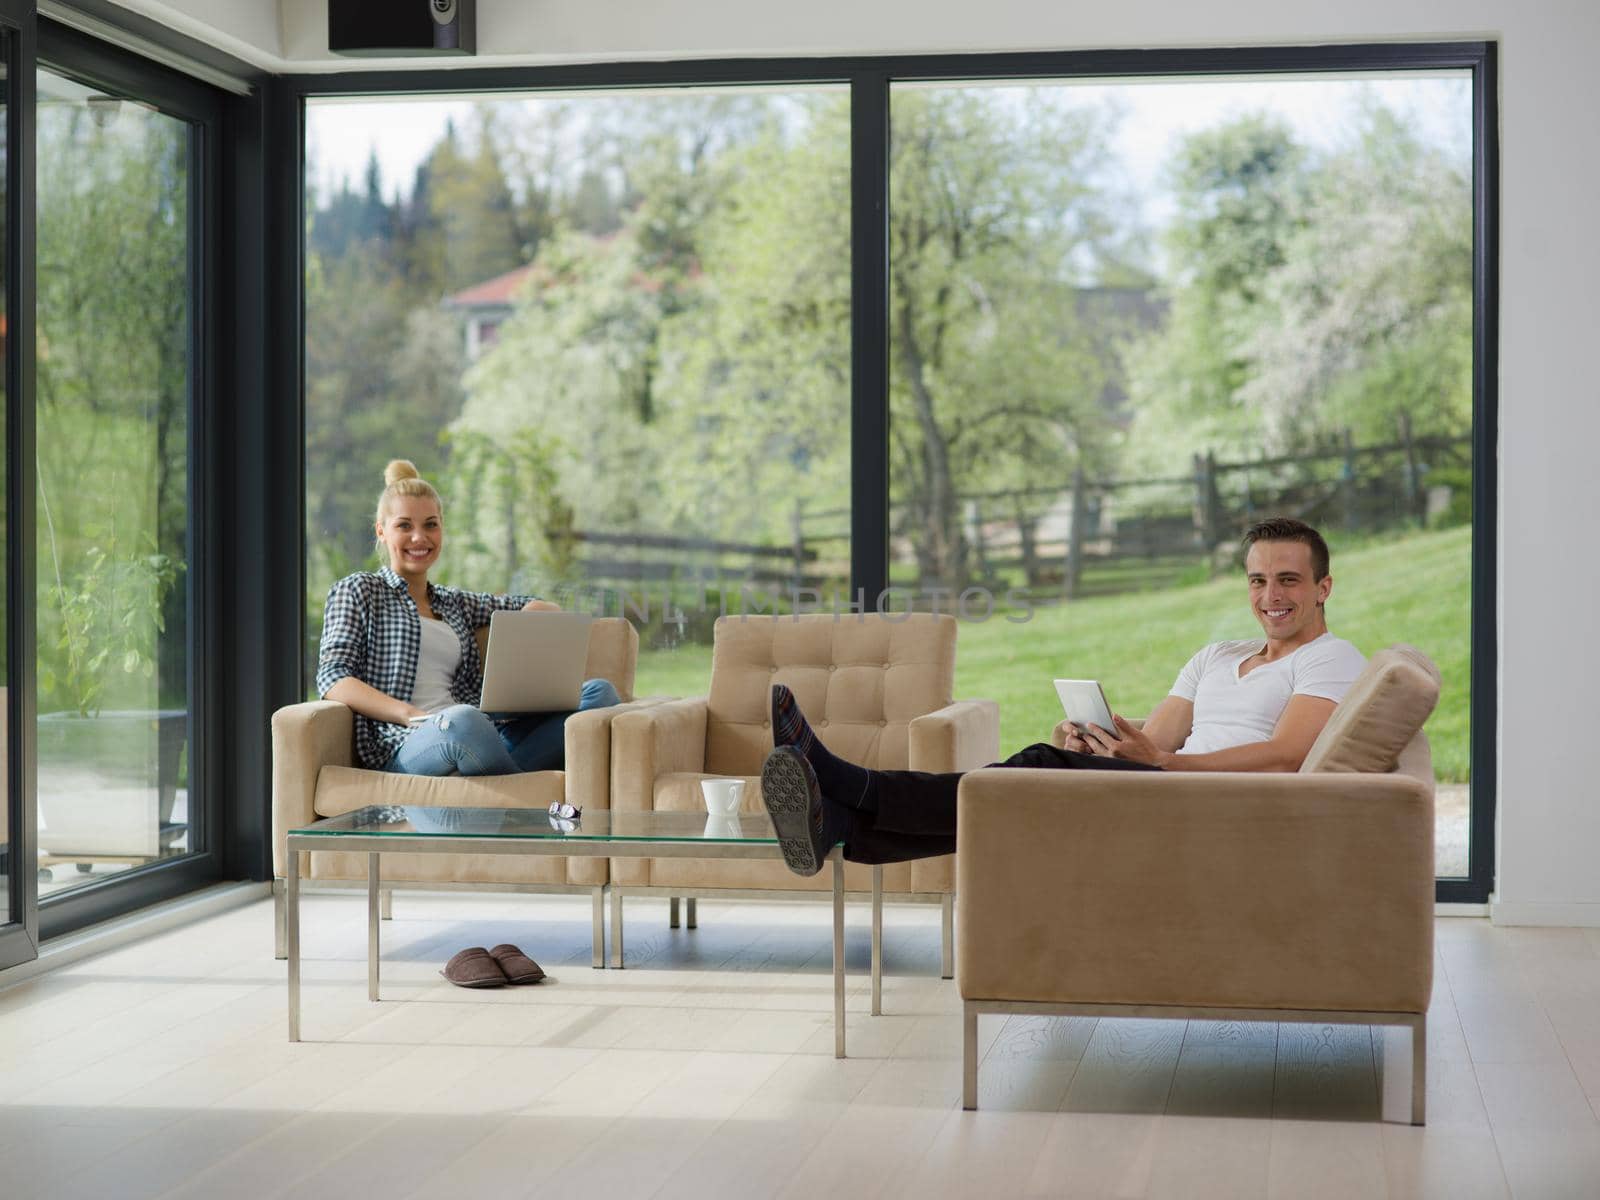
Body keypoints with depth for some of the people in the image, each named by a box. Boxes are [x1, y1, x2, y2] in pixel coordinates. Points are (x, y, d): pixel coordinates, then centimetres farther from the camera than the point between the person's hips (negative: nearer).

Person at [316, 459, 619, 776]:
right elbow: (332, 679, 2)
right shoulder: (357, 591, 16)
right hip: (403, 746, -6)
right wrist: (410, 714, -15)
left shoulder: (456, 603, 31)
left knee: (599, 691, -16)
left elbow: (541, 607, 36)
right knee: (461, 720, -43)